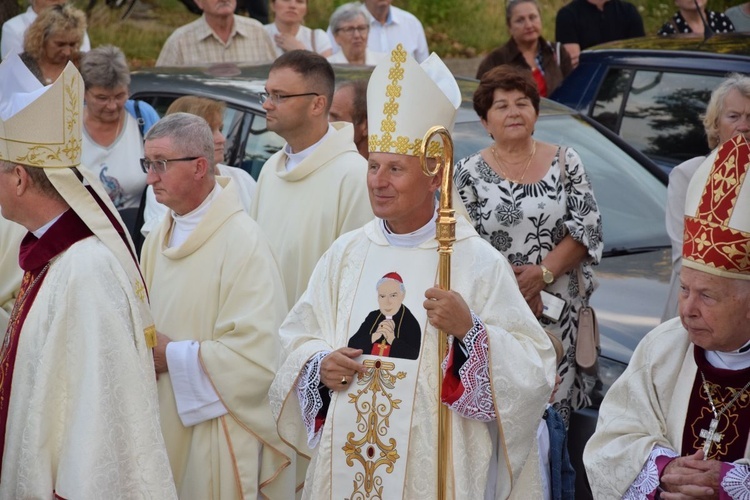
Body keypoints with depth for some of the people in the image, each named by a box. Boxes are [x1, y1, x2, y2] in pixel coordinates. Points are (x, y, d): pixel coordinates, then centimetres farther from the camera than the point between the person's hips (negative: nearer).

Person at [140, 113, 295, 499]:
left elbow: (258, 355, -23)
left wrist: (172, 356, -16)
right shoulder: (157, 241, 8)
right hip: (165, 428, 7)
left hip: (221, 437, -7)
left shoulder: (243, 243, -17)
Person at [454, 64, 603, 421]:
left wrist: (542, 273, -12)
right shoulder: (469, 172, 5)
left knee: (553, 403, -2)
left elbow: (588, 229, 1)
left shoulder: (565, 162, 8)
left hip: (558, 311, 1)